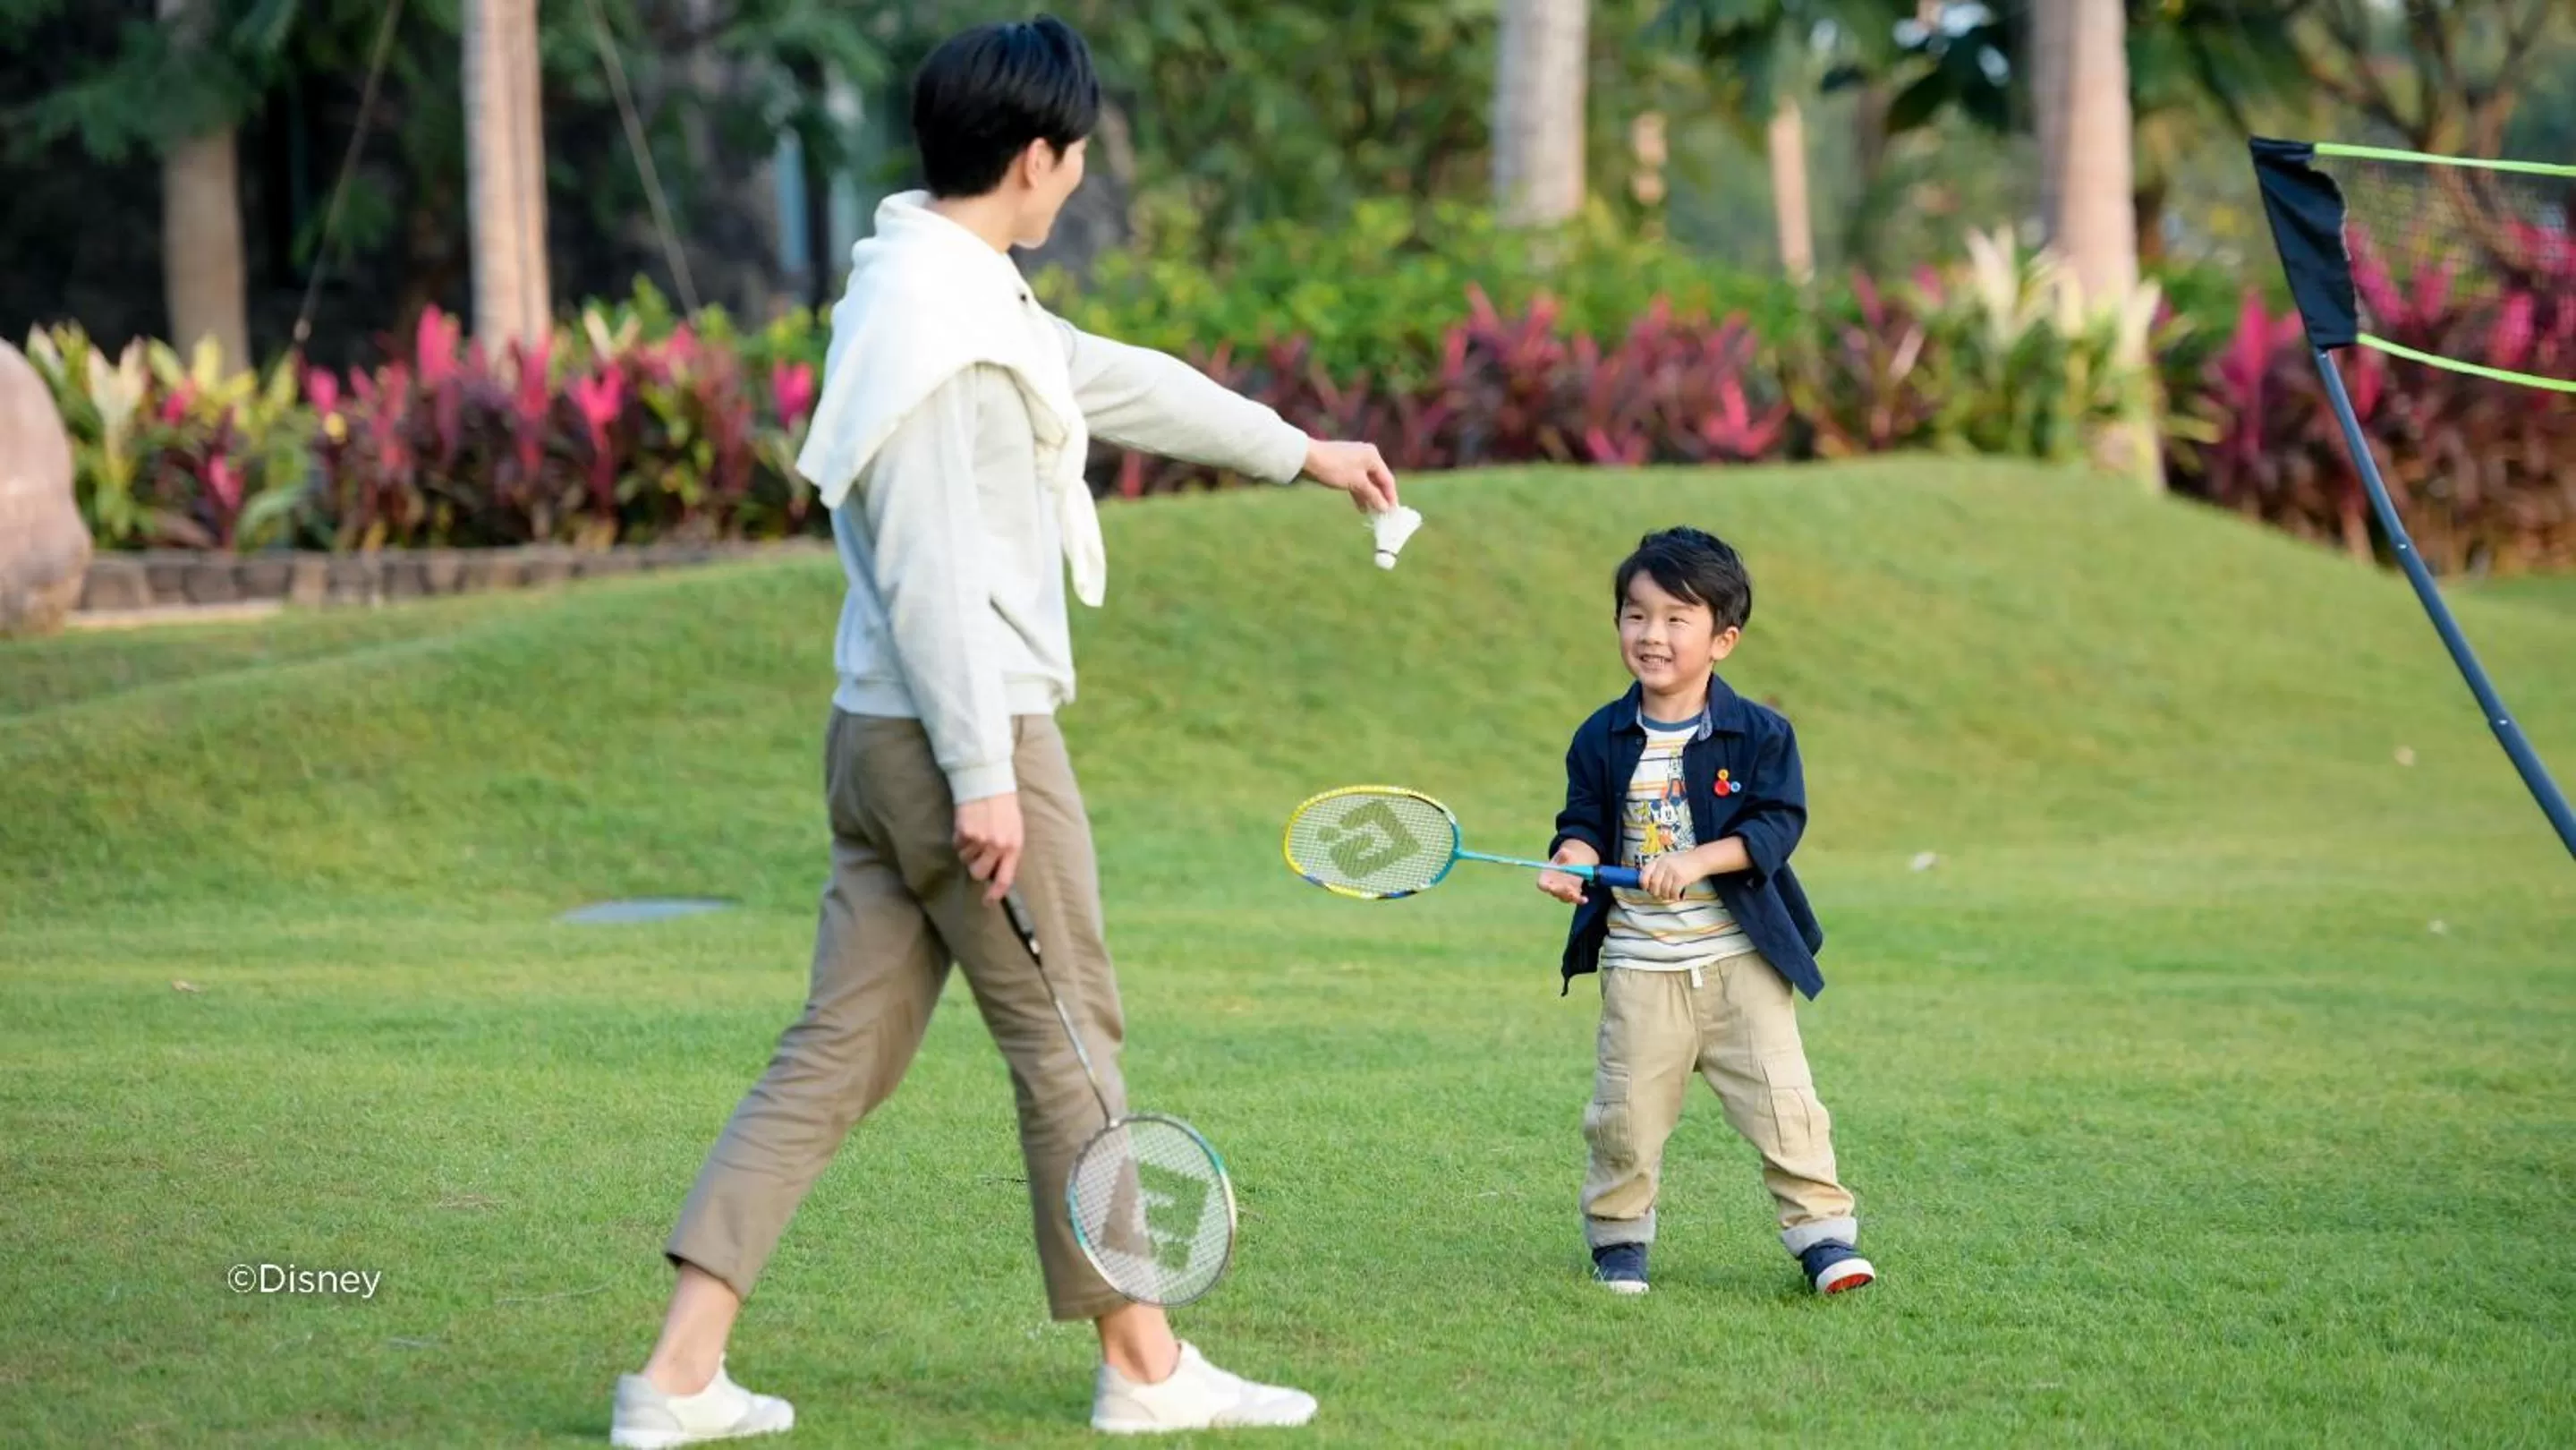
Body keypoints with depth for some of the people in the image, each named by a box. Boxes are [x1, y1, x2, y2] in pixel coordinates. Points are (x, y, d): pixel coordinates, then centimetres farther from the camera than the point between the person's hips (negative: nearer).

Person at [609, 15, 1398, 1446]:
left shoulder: (960, 293, 14)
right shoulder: (935, 323, -18)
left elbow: (1118, 380, 29)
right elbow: (930, 571, -22)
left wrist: (1299, 450, 39)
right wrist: (984, 777, -22)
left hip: (880, 737, 10)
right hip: (968, 736, -10)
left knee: (836, 1055, 7)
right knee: (1069, 1047, 4)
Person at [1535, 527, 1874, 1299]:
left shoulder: (1759, 735, -4)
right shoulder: (1602, 740, 4)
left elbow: (1778, 824, -11)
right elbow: (1585, 822, 7)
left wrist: (1698, 860, -23)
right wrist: (1573, 859, -16)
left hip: (1739, 954, -2)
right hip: (1639, 964, 2)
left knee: (1783, 1101, -5)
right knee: (1626, 1113, 3)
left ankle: (1822, 1233, 4)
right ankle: (1618, 1237, 20)